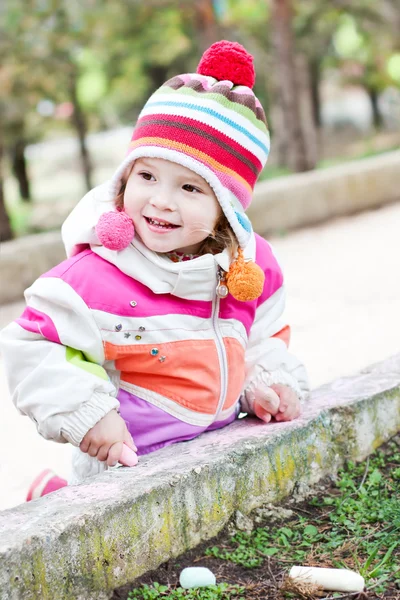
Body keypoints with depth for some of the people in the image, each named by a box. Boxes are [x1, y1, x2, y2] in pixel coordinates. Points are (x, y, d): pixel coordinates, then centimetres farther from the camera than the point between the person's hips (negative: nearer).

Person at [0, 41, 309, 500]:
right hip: (124, 466, -6)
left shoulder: (250, 265, -2)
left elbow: (265, 337, 16)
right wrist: (85, 415, -22)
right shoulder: (98, 275, -19)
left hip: (222, 442, 6)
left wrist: (267, 384, 0)